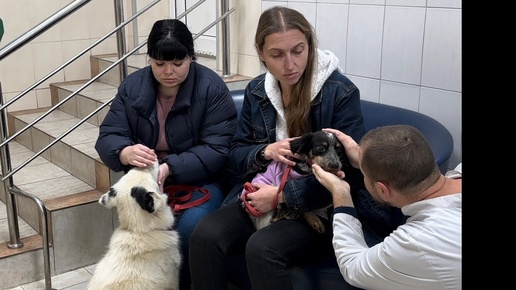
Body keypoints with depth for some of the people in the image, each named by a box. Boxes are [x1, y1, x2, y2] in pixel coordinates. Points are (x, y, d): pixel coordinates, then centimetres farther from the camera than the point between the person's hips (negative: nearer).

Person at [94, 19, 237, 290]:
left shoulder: (211, 87, -10)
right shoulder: (132, 86, 2)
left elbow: (217, 149, -15)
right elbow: (107, 137, -1)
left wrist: (170, 168, -29)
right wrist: (125, 152, -27)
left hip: (198, 180, -2)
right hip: (146, 179, 2)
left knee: (190, 228, -31)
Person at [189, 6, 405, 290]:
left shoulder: (341, 92, -12)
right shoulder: (256, 90, 4)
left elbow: (350, 173, -15)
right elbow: (236, 155, 10)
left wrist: (282, 195, -18)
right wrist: (266, 152, -13)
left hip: (319, 206, -4)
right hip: (262, 195, 5)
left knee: (261, 248, -32)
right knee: (205, 235, -22)